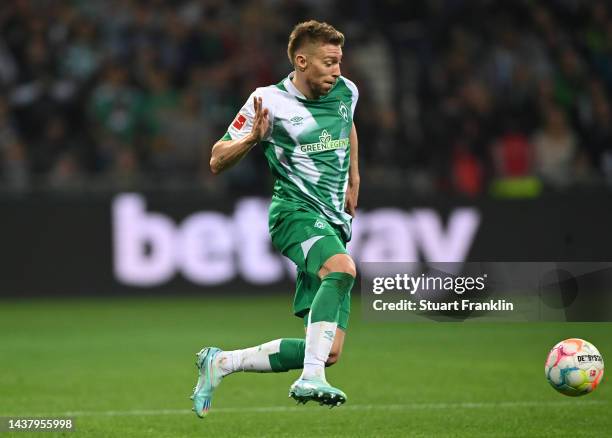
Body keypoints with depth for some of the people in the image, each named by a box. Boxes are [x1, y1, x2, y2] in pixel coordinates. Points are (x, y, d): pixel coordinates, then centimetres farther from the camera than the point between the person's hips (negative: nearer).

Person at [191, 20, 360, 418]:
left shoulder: (346, 92, 10)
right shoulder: (270, 101, -5)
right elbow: (217, 162, -2)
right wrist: (253, 137, -20)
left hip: (335, 222, 6)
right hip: (295, 211, -6)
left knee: (329, 352, -3)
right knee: (343, 267, -40)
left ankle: (220, 363, 12)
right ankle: (310, 379, -45)